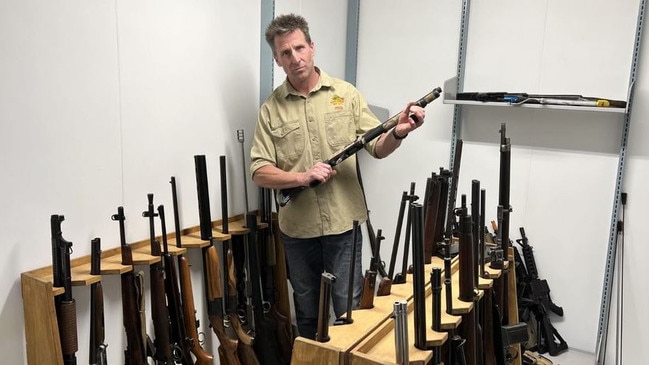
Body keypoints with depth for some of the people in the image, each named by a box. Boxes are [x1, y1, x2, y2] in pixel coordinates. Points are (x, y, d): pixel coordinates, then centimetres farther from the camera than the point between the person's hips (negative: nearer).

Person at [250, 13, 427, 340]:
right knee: (306, 311, 18)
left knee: (349, 308, 7)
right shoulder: (271, 108, 0)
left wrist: (398, 133, -24)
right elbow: (260, 172, -4)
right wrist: (303, 176, -20)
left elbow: (377, 147, -2)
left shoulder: (346, 94, -1)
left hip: (343, 222, -1)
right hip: (296, 228, 2)